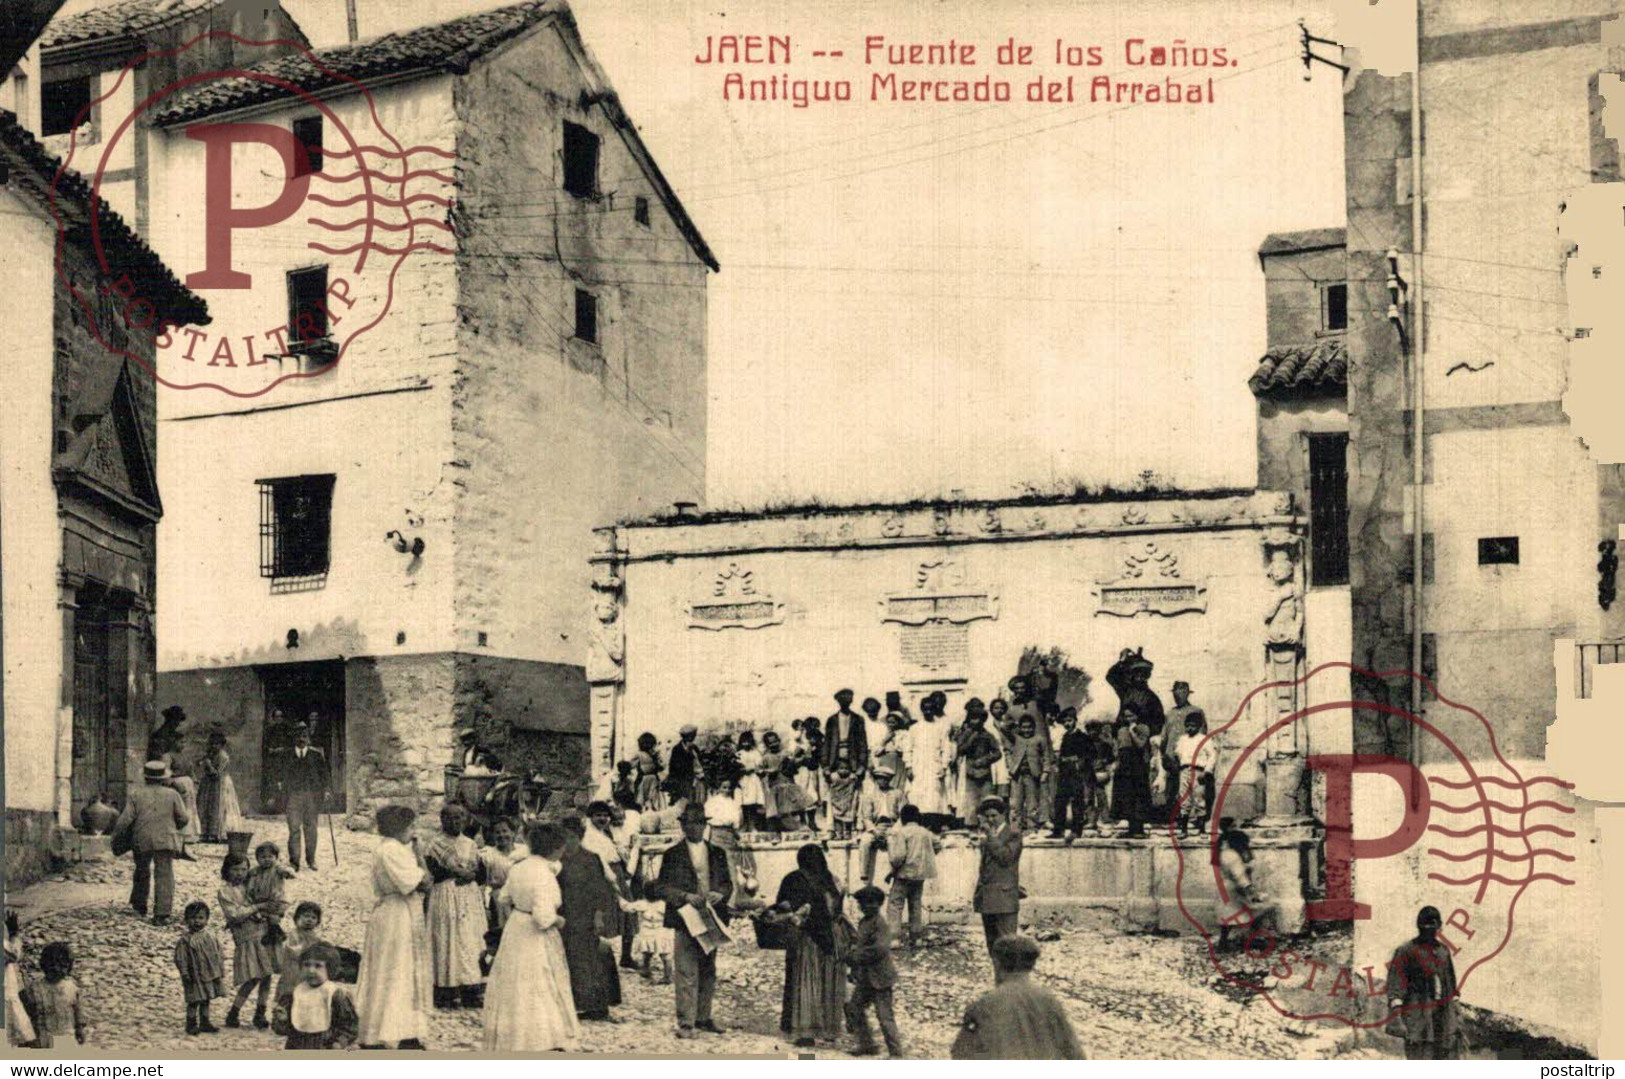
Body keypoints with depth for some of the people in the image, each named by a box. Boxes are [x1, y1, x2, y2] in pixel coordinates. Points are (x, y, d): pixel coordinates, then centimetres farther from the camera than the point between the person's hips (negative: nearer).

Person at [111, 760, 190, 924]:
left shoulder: (135, 795, 0)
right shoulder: (172, 794, 2)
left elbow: (126, 819, -6)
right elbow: (183, 819, 1)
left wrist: (116, 837, 6)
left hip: (141, 840, 1)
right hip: (165, 840, -1)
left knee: (142, 872, 23)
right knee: (164, 876, -2)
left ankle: (139, 906, 34)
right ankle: (161, 914, -11)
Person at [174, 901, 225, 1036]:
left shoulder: (210, 937, 4)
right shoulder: (185, 940, -11)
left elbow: (218, 954, 11)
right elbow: (180, 959, -11)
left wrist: (221, 971, 8)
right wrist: (185, 974, -15)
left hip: (211, 974, 5)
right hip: (195, 976, -5)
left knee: (206, 1000, 14)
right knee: (194, 1001, 1)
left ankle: (204, 1023, 24)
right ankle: (191, 1024, 13)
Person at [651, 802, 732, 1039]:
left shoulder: (717, 853, 12)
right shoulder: (673, 855, 0)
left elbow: (727, 882, 15)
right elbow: (660, 887, -3)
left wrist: (720, 893, -7)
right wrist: (686, 897, -17)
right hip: (685, 921, -4)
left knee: (708, 972, 11)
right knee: (686, 973, -7)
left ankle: (703, 1017, 21)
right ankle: (686, 1022, -4)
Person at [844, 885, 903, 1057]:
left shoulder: (881, 924, -16)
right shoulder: (864, 923, 11)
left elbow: (881, 949, -27)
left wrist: (856, 956, -21)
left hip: (880, 978, -9)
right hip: (865, 978, 9)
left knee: (885, 1015, -7)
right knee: (854, 1009, 14)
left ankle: (896, 1051, 0)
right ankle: (866, 1045, 24)